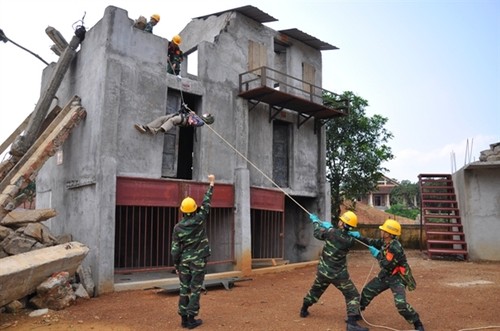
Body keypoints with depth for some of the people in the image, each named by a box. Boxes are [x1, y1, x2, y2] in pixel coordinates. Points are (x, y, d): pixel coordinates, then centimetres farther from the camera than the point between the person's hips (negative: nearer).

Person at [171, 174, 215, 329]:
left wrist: (176, 265, 8)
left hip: (184, 261, 3)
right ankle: (191, 319, 5)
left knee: (184, 289, 10)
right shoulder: (199, 220, -11)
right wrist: (211, 184, 8)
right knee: (195, 289, 2)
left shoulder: (177, 227, -6)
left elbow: (175, 249, -3)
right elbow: (206, 203, -2)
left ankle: (184, 318, 14)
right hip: (198, 261, -2)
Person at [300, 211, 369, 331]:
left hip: (323, 271, 3)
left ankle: (303, 310, 42)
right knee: (352, 295, 7)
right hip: (338, 274, -3)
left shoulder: (331, 232, -17)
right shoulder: (351, 241, -16)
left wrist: (315, 220, 21)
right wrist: (329, 227, 15)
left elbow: (317, 233, 2)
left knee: (315, 291, 25)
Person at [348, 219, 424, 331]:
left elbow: (387, 265, -29)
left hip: (397, 277, -8)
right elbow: (372, 242, 10)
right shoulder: (384, 241, -6)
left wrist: (377, 254, -21)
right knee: (367, 291, 12)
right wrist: (359, 237, -2)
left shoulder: (395, 248, -31)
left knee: (401, 303, -22)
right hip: (385, 275, 9)